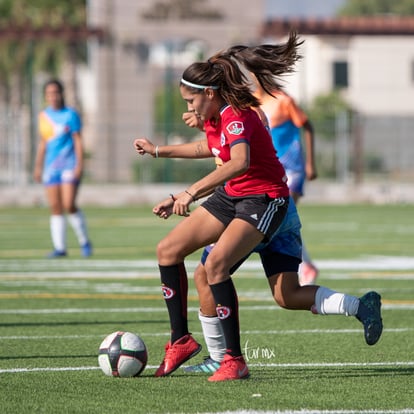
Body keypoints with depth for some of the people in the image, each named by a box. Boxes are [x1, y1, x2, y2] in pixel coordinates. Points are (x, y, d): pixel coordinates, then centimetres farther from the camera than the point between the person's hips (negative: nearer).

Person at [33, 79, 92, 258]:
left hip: (69, 166, -5)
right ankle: (59, 247, 5)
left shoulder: (70, 114, -2)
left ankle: (84, 242, 3)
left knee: (69, 205, -14)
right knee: (55, 208, 1)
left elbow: (78, 141, -4)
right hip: (51, 167, 5)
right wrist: (38, 167, 17)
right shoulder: (44, 116, 12)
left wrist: (79, 165, -12)